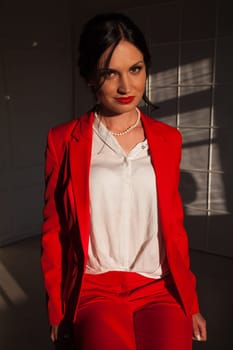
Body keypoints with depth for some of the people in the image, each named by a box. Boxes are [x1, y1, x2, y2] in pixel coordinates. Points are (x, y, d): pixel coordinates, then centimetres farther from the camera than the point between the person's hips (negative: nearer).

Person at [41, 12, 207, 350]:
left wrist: (190, 303, 13)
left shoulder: (168, 139, 7)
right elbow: (53, 231, 5)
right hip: (95, 289, -2)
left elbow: (174, 226, 12)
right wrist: (57, 309, 4)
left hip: (159, 289, 3)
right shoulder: (63, 141, -1)